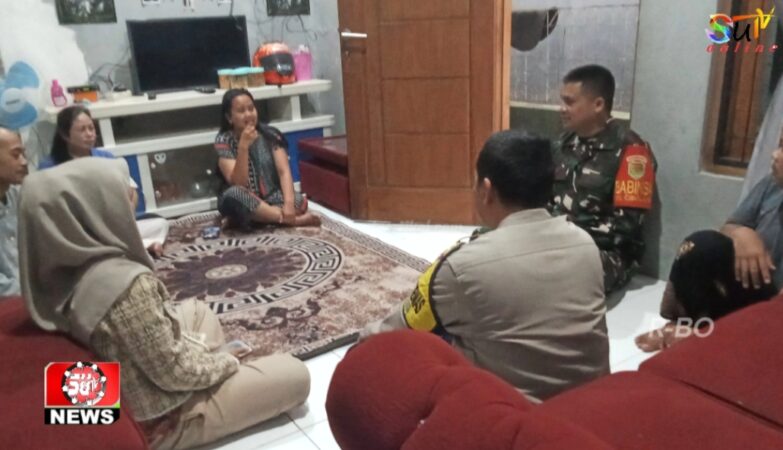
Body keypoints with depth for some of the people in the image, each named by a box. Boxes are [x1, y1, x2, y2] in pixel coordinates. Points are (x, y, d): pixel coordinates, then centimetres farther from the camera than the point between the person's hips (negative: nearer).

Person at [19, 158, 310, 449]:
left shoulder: (70, 268, -6)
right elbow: (175, 372, -26)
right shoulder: (125, 283, -34)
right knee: (295, 374, -1)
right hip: (157, 420, -9)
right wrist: (225, 361, -8)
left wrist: (202, 349, 5)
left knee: (198, 311, 26)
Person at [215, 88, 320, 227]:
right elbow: (238, 183, -19)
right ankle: (291, 219, -27)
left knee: (299, 201, -29)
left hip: (272, 197, 1)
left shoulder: (270, 134, -3)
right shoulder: (224, 141, -10)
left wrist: (289, 202, -31)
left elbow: (284, 171, -13)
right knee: (233, 195, -37)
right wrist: (243, 147, -32)